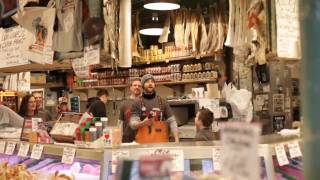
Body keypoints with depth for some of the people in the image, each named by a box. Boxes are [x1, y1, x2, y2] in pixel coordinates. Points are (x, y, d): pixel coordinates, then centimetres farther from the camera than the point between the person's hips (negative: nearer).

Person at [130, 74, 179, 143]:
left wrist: (176, 140, -5)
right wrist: (142, 123, -25)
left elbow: (171, 121, 5)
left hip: (161, 141, 2)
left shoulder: (162, 102, 7)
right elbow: (132, 124, -3)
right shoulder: (137, 103, 3)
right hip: (143, 142, -1)